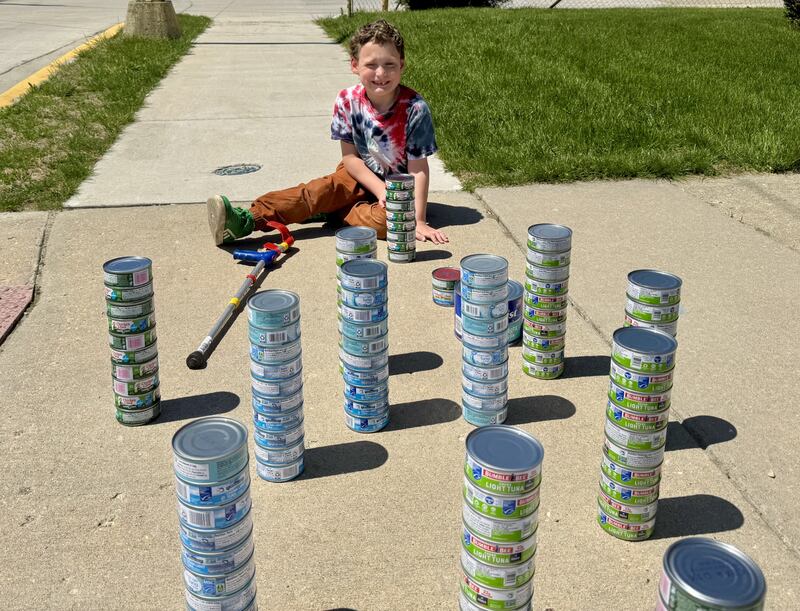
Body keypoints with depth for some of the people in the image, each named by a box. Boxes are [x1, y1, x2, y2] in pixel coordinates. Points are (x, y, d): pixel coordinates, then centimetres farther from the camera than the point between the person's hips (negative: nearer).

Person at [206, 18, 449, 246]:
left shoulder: (414, 108, -24)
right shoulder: (347, 101, -14)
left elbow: (418, 168, -21)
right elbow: (350, 156, -7)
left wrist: (419, 221, -25)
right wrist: (381, 190, -21)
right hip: (361, 176, 3)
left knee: (387, 219, -33)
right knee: (321, 188, -22)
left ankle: (334, 211, -8)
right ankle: (247, 220, -30)